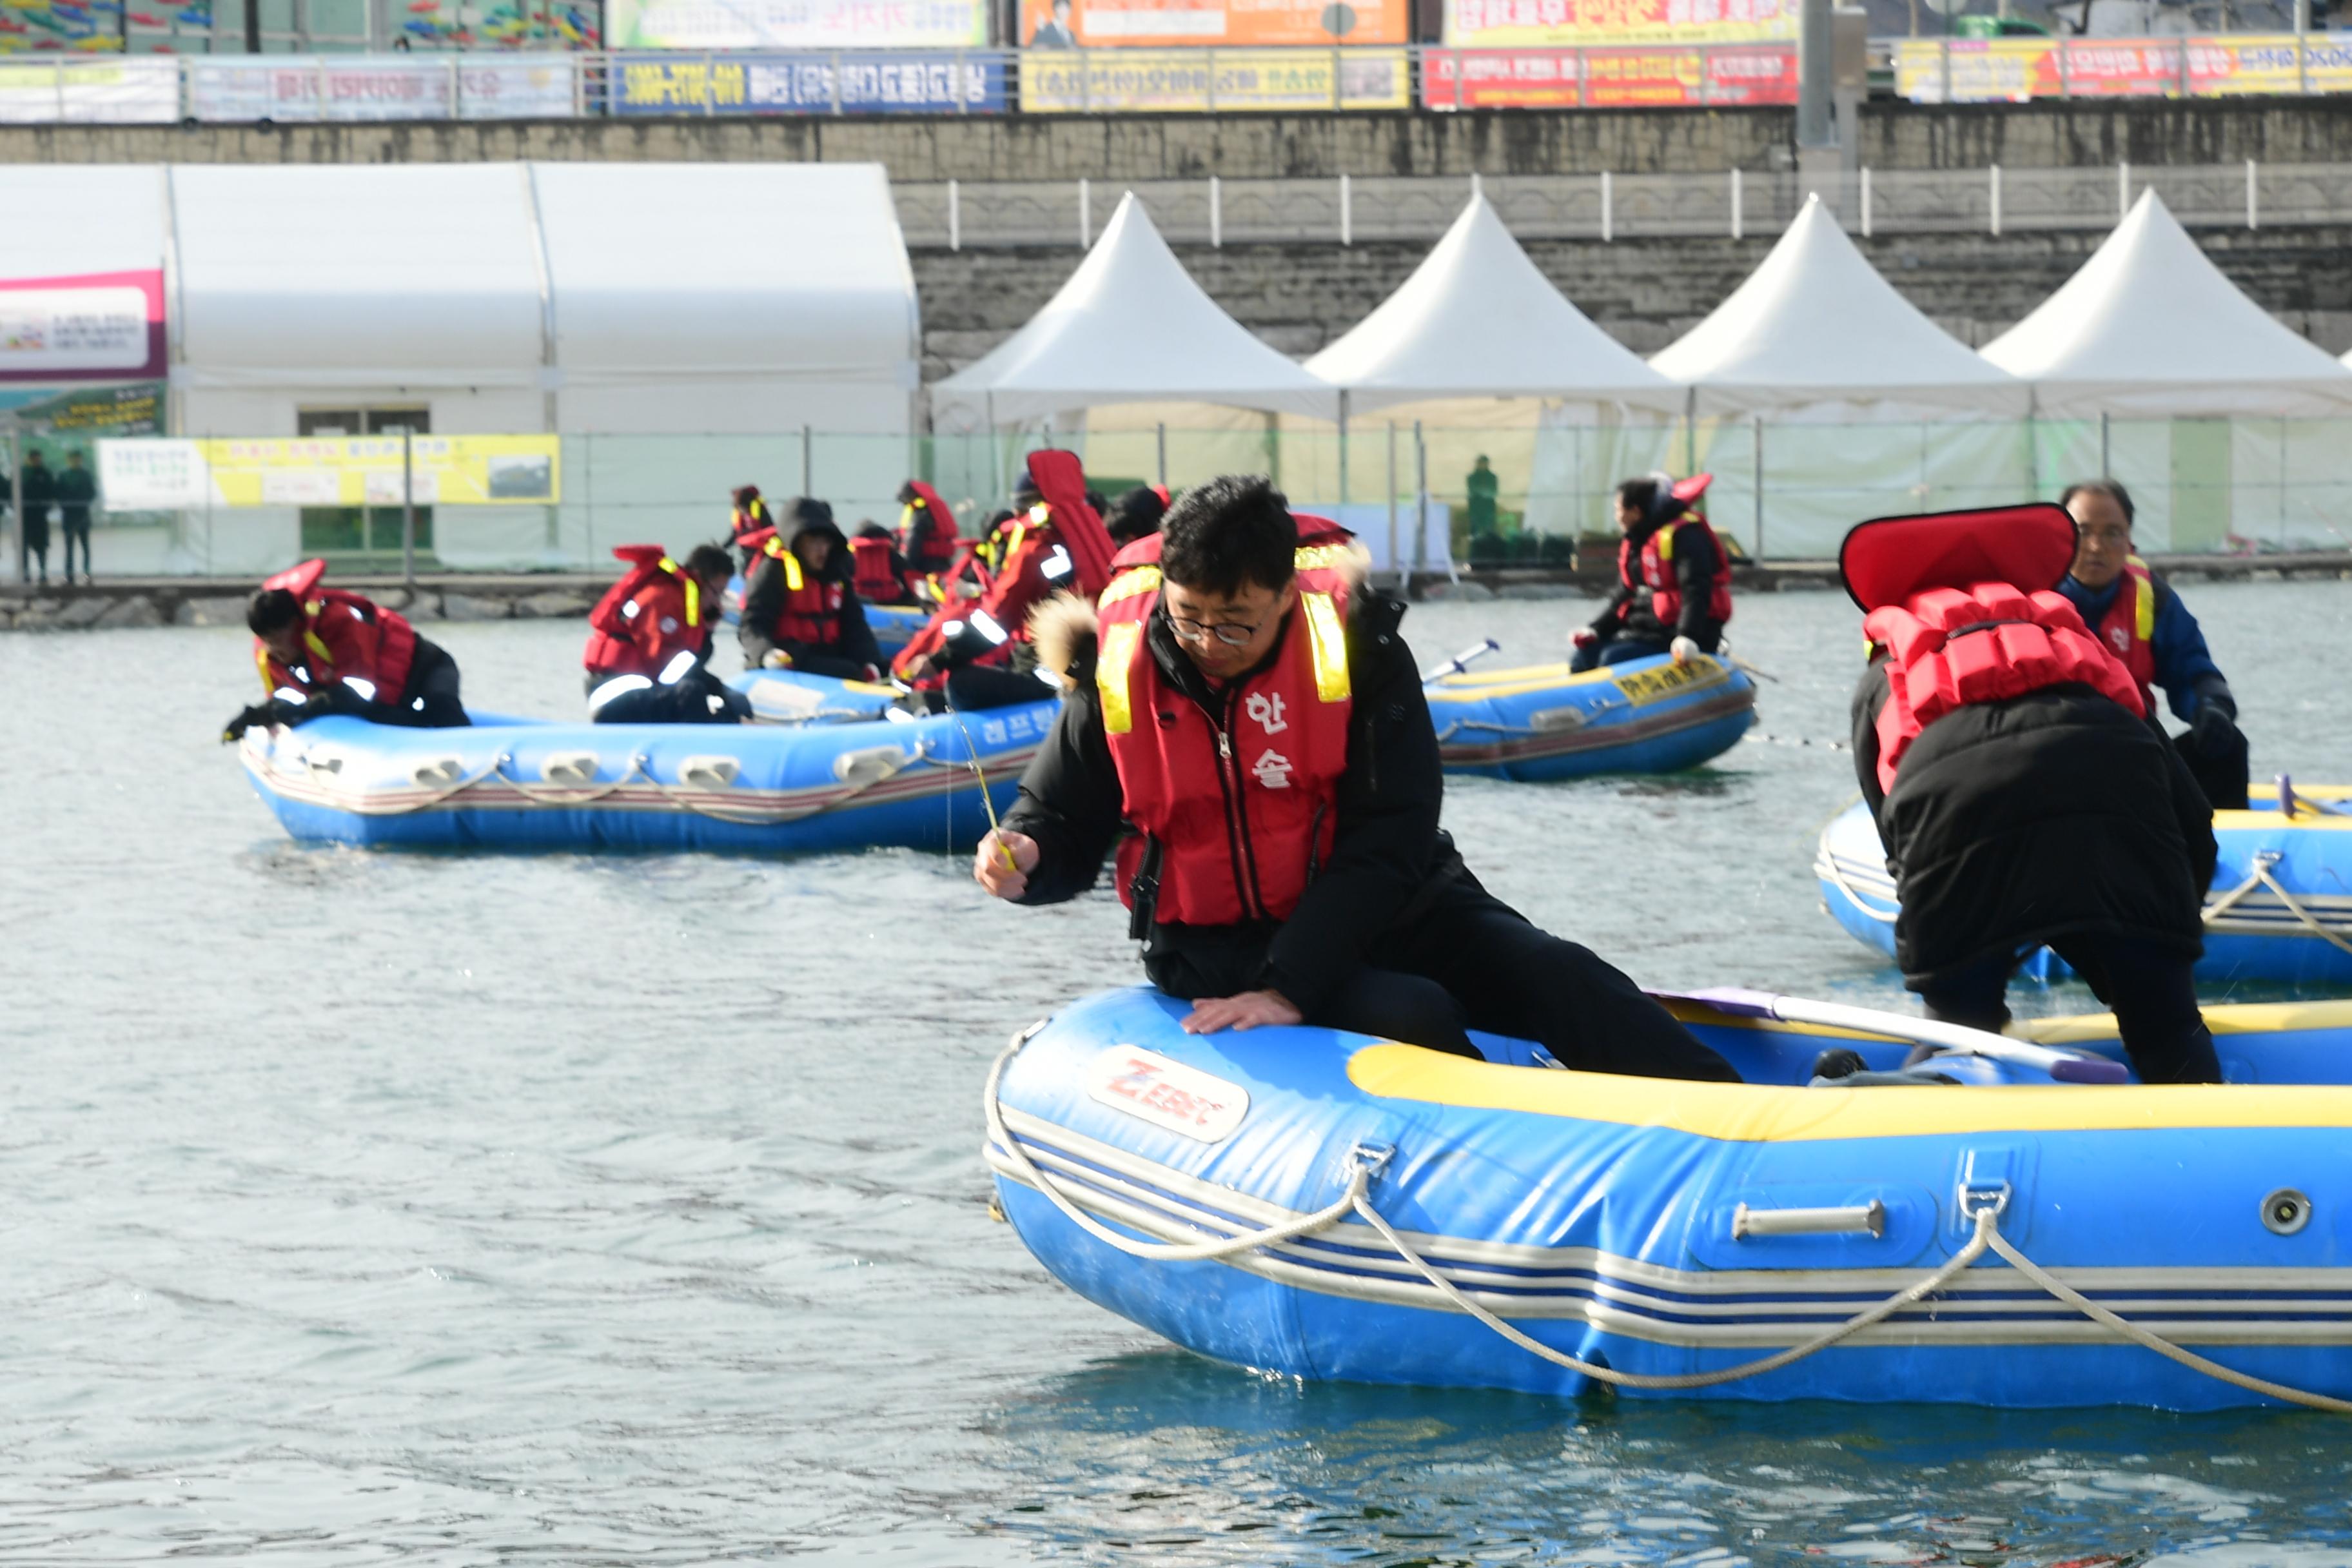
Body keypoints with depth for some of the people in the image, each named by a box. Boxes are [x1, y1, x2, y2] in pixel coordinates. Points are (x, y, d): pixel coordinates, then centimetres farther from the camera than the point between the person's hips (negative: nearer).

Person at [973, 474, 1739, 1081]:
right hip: (1216, 946, -1)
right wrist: (1025, 855, -22)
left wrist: (1289, 987, -26)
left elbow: (1389, 843, -17)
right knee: (1413, 1019, -29)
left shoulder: (1355, 644, -14)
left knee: (1560, 981, -16)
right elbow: (1065, 825, 4)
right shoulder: (1118, 668, -9)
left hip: (1380, 907, 1)